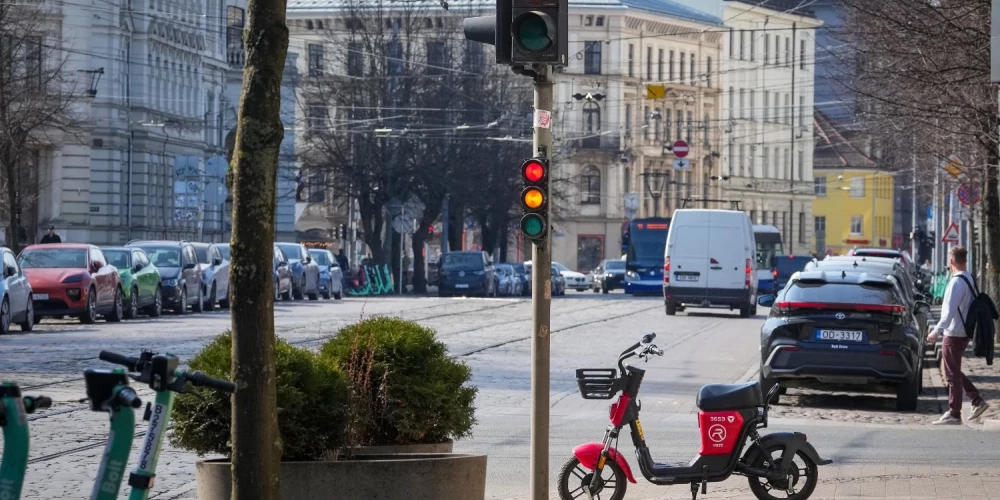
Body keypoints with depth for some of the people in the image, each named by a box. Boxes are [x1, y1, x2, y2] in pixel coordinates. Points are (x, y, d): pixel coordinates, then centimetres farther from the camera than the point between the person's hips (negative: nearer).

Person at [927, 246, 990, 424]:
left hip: (954, 334, -9)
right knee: (955, 371, 20)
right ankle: (977, 401, 16)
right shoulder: (969, 279, 9)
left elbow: (950, 311, -26)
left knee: (952, 375, -1)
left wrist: (936, 331, -24)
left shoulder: (956, 282, -20)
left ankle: (954, 414, 4)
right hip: (965, 332, 9)